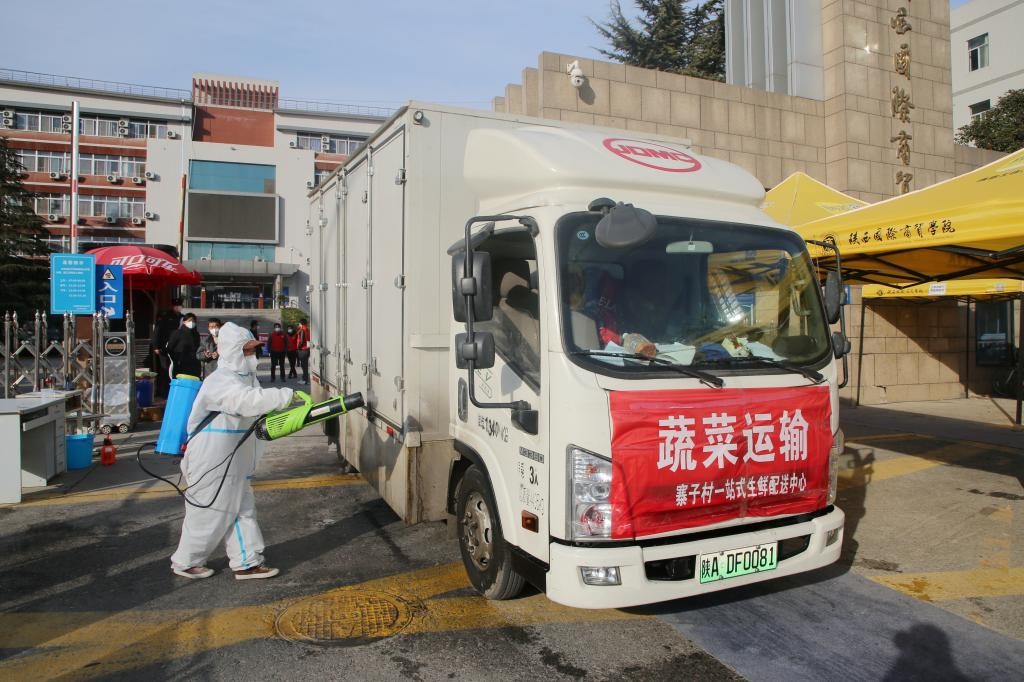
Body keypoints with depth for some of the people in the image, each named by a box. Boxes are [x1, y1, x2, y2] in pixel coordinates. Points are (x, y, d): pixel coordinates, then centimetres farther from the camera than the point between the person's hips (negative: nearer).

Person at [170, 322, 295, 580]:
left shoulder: (245, 377, 9)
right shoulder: (221, 382, -23)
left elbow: (254, 407, 8)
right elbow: (251, 400, -39)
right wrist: (289, 395, -37)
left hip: (234, 463, 9)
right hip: (213, 464, -9)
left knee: (242, 509, 12)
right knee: (209, 513, 5)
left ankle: (246, 562, 21)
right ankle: (185, 562, 26)